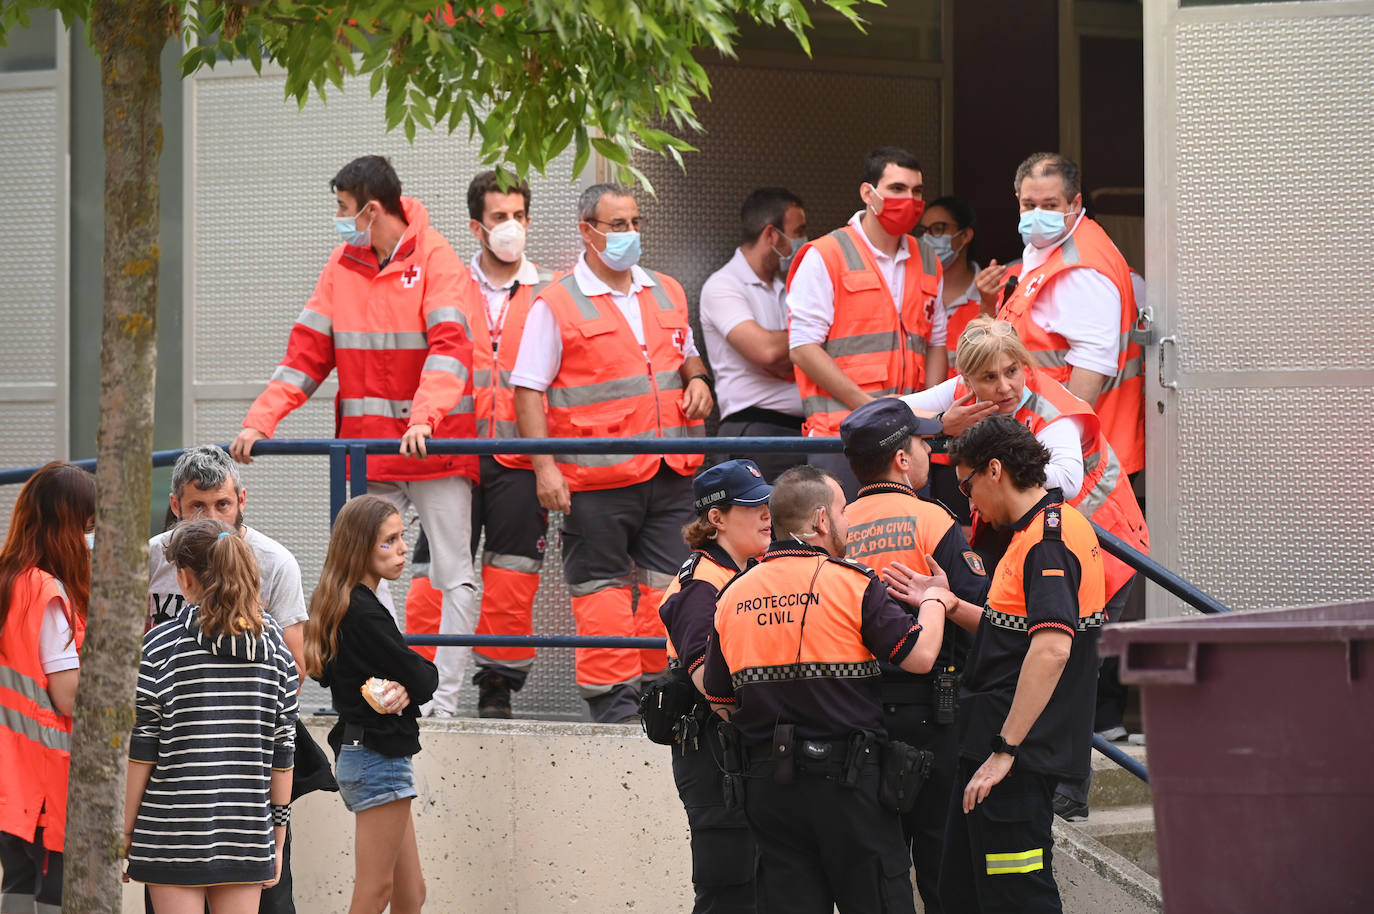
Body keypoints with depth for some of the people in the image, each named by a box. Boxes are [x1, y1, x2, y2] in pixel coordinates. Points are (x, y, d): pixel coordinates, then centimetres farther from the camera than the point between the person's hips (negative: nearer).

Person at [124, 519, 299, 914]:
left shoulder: (162, 644, -7)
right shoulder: (274, 644, 4)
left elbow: (140, 751, -6)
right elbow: (283, 751, 7)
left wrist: (124, 835, 1)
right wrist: (278, 836, 14)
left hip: (174, 835, -3)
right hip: (246, 834, 3)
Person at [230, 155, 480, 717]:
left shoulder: (436, 261, -7)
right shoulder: (343, 265, 10)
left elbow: (449, 344, -20)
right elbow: (308, 349, 10)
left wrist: (424, 418, -35)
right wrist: (260, 421, -1)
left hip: (437, 445, -5)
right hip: (368, 449, 5)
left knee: (454, 575, -3)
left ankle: (445, 698, 1)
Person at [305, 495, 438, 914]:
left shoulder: (343, 607, 12)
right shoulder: (365, 613, -18)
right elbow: (421, 680, -16)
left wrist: (403, 688, -9)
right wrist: (426, 675, 7)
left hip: (358, 751, 10)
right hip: (378, 756, -10)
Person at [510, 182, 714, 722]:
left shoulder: (667, 294, 15)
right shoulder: (556, 305, -3)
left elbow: (685, 354, 31)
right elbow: (528, 389, -4)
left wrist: (697, 380, 6)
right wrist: (544, 466, -13)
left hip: (669, 471, 5)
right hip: (597, 475, -5)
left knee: (671, 583, 5)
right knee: (602, 587, -1)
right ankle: (613, 698, 3)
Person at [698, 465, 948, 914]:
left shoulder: (733, 596, 7)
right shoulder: (853, 583, -9)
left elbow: (718, 696, 12)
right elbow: (920, 656, -13)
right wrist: (935, 599, 5)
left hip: (766, 786, 5)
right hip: (847, 777, -5)